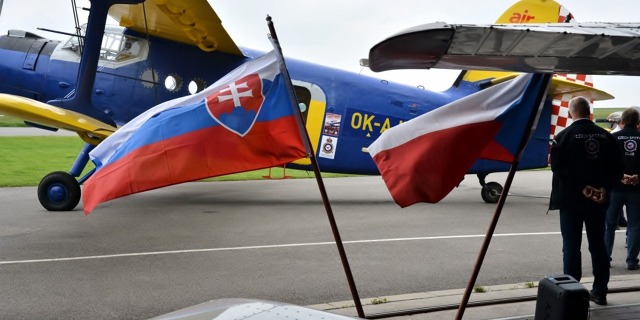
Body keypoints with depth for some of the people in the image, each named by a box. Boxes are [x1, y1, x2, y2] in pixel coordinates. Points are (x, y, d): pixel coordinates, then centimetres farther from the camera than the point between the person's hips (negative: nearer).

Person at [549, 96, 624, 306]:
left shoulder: (564, 136, -10)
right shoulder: (606, 136, 3)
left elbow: (558, 167, -18)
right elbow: (617, 168, 1)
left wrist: (582, 187, -14)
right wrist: (604, 188, -4)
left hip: (571, 200, -4)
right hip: (599, 200, 4)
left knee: (571, 247, 3)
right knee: (598, 245, 14)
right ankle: (599, 292, 20)